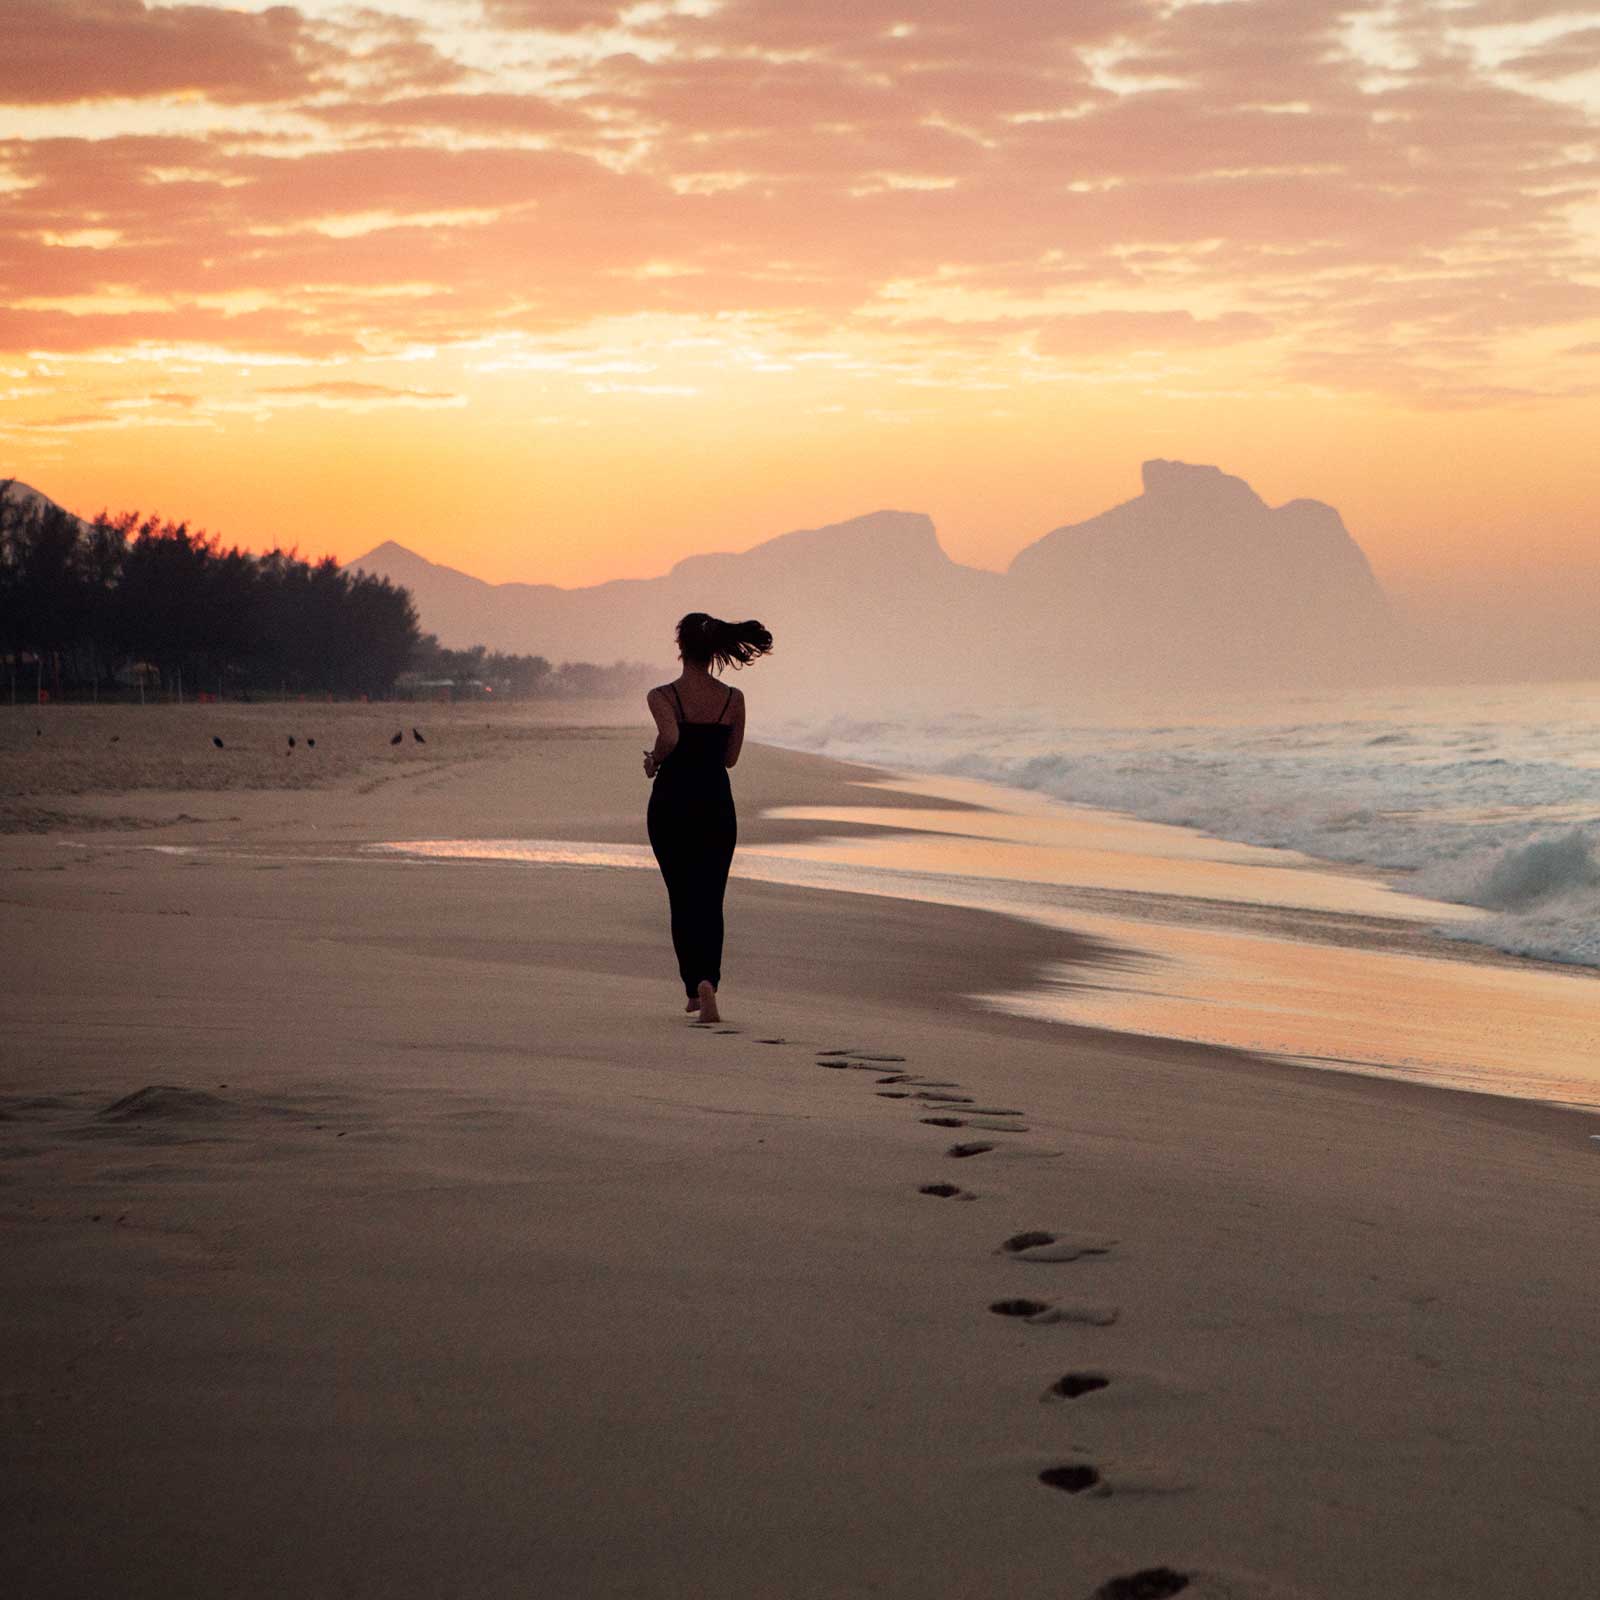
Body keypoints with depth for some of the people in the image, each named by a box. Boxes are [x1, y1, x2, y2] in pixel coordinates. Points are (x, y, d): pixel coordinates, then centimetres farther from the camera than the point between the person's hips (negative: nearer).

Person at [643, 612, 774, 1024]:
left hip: (671, 806, -1)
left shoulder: (662, 696, -10)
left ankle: (694, 988, 13)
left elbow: (670, 737, -28)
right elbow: (730, 757, 7)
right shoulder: (733, 699, 0)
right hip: (716, 806, 1)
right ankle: (707, 981, -16)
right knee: (710, 902, 7)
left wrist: (654, 761, -9)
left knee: (682, 900, 13)